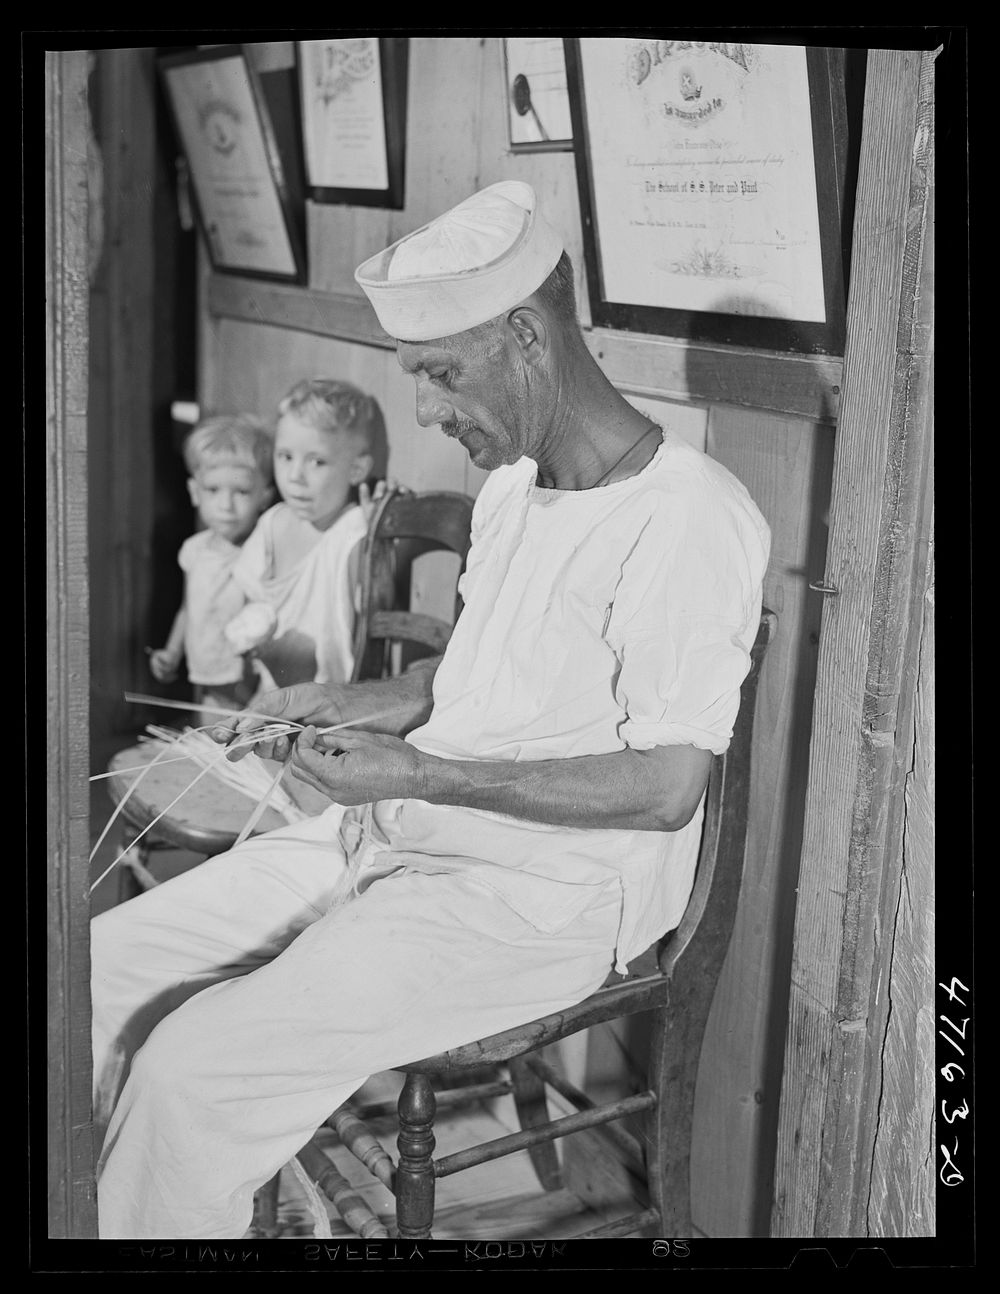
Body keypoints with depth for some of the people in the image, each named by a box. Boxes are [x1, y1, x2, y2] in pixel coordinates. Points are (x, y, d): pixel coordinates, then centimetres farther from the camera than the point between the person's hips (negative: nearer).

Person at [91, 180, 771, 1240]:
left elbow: (666, 788, -21)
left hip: (547, 897, -9)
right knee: (101, 969, 0)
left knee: (194, 1066, -21)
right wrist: (351, 706, 4)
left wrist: (420, 775, -22)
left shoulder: (688, 518, -18)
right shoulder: (510, 485, 11)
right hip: (395, 837, 9)